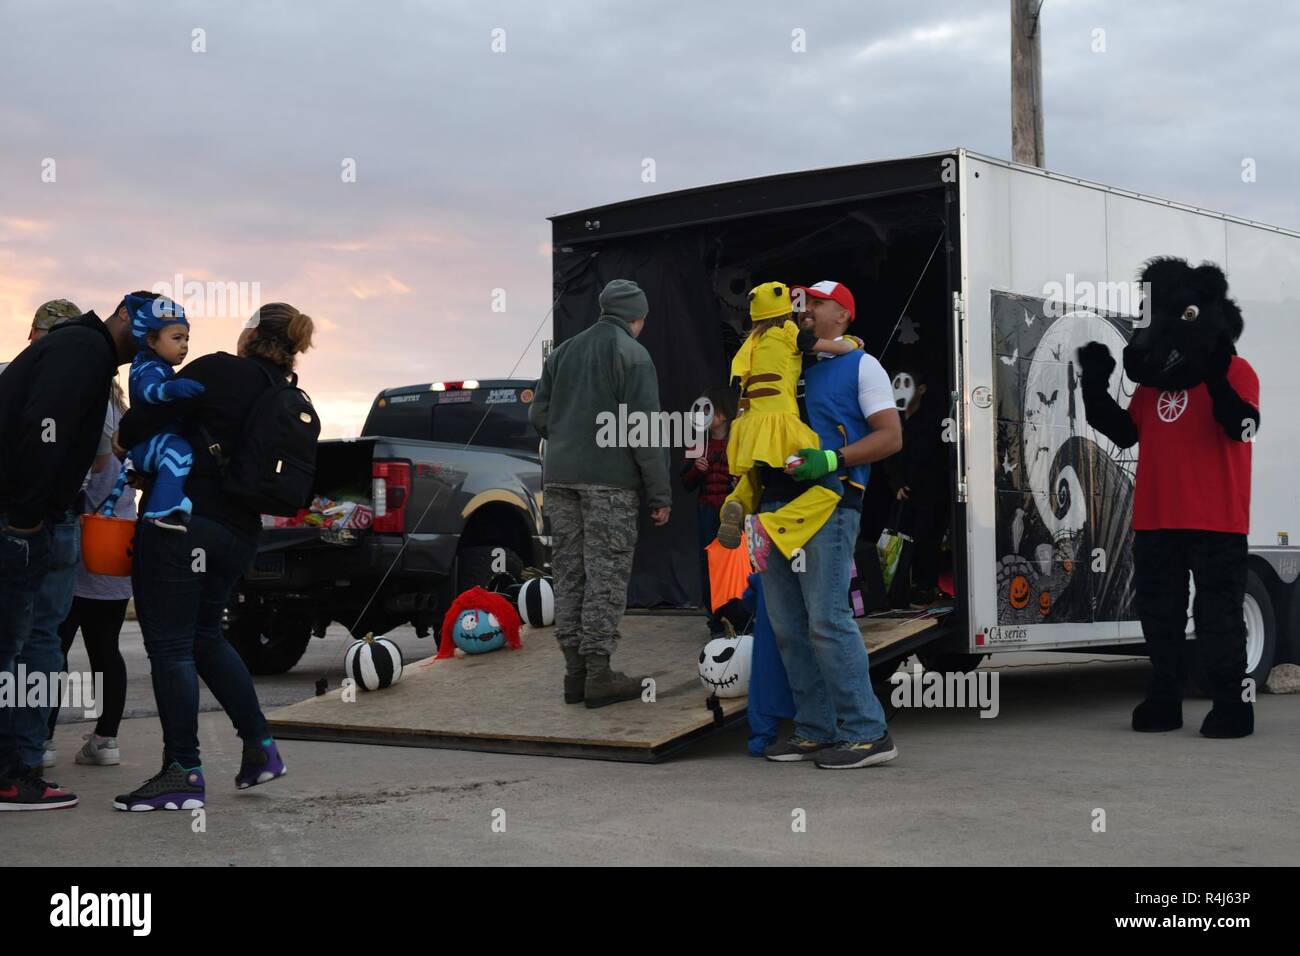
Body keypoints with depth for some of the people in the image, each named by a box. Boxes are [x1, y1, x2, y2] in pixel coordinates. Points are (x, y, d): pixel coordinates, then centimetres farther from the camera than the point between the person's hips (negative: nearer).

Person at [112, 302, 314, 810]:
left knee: (169, 645, -2)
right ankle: (259, 748, 23)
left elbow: (158, 409, -16)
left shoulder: (221, 372, -8)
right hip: (239, 532, 8)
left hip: (180, 522, -8)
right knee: (204, 636, 23)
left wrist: (125, 438, 6)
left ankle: (183, 774, -2)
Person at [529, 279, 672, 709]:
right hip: (610, 480, -6)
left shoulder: (563, 352, 15)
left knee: (568, 575, 9)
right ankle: (598, 673, -2)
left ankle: (575, 671, 12)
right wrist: (660, 493, -8)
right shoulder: (633, 355, -3)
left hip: (560, 479, 6)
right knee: (606, 577, -2)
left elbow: (538, 414, 14)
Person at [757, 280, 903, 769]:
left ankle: (867, 733, -9)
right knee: (787, 625, 5)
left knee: (827, 619, -14)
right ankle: (815, 730, 11)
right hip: (777, 504, 7)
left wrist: (832, 460, -18)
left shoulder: (860, 366, 4)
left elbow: (891, 436, -5)